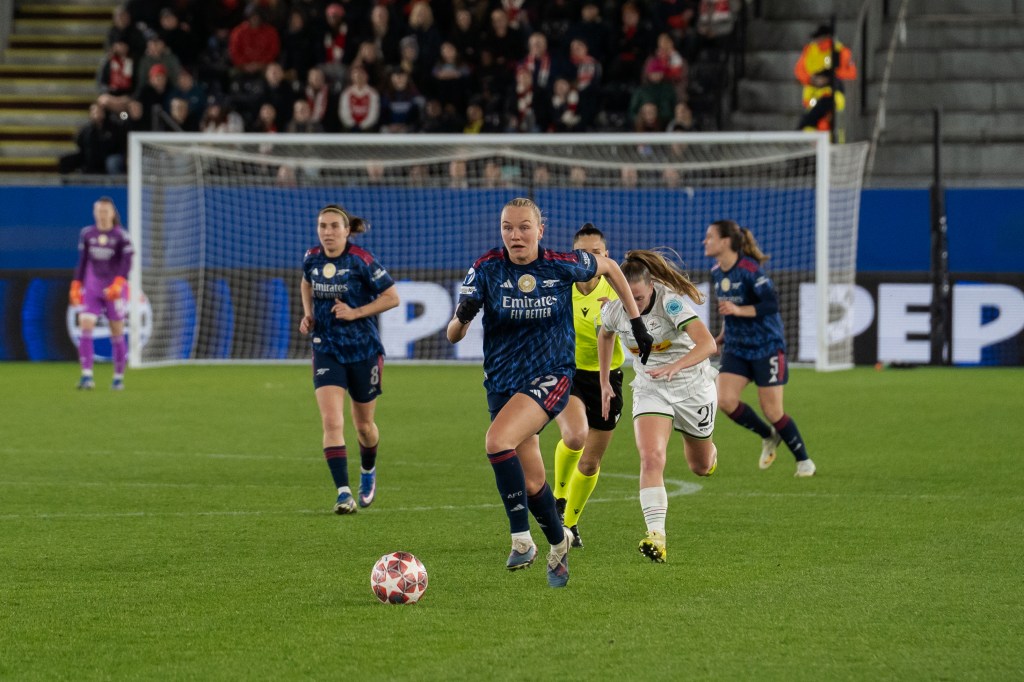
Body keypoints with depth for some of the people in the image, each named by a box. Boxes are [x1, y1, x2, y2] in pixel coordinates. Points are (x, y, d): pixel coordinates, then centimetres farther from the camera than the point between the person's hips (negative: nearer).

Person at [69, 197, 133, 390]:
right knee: (85, 328, -14)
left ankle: (118, 378, 17)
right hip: (92, 288, 2)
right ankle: (86, 376, -17)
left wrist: (118, 284, -24)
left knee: (117, 334, 3)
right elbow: (82, 262, 14)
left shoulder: (120, 235, -5)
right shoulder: (86, 234, 6)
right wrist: (76, 286, 12)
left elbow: (127, 262, -11)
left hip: (114, 290, -2)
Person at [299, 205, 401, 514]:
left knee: (363, 425, 15)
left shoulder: (361, 261, -15)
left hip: (363, 350, -2)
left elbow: (392, 297, -9)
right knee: (332, 423, -16)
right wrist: (308, 314, 6)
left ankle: (368, 471, 46)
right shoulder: (312, 259, -2)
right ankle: (344, 494, -18)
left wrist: (355, 312, -19)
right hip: (327, 350, 2)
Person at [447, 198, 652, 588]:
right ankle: (558, 542, 37)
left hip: (551, 377, -3)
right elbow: (453, 336, -10)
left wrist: (636, 321, 11)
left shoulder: (562, 265, -10)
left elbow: (608, 267, 12)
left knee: (498, 440, -30)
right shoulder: (486, 269, -8)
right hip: (502, 381, 3)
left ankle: (522, 540, -22)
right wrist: (463, 317, -33)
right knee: (532, 482, 8)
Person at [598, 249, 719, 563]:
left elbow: (707, 343, -38)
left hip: (692, 387, -2)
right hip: (650, 392, 2)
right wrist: (604, 383, 14)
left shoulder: (671, 301, -28)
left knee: (700, 467, 18)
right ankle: (657, 537, -31)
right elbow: (604, 335, 13)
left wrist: (674, 367, -53)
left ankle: (709, 452, 57)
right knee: (651, 459, -23)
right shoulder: (613, 309, -13)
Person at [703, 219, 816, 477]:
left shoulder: (749, 270, -18)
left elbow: (772, 304, -23)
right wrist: (721, 337, 17)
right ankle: (768, 436, 13)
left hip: (766, 347, -7)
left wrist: (738, 310, -31)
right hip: (736, 348, 7)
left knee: (772, 410, -4)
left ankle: (803, 459, 17)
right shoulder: (717, 273, 5)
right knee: (725, 400, -13)